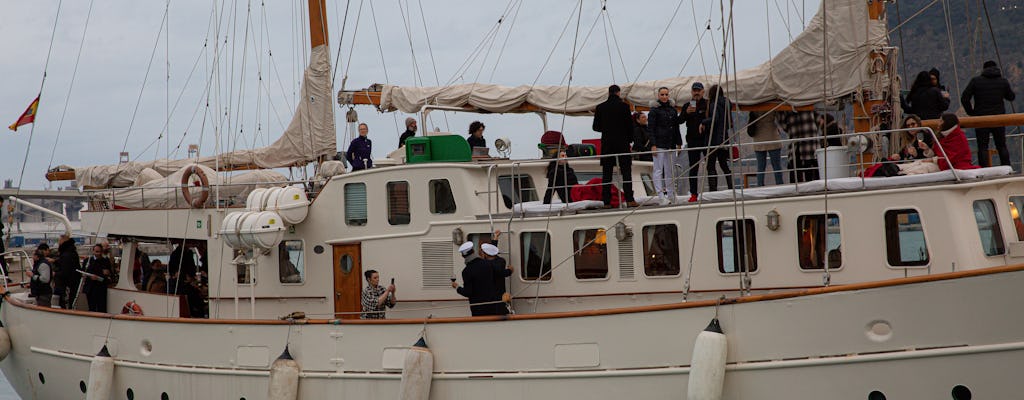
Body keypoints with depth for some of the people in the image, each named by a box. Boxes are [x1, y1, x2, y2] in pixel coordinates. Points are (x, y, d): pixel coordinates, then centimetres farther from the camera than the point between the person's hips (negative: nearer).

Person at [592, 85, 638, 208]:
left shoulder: (600, 107, 1)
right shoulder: (623, 106, -5)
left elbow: (595, 127, 5)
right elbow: (630, 125, -3)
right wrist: (630, 139, 10)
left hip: (606, 143, 2)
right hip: (622, 142, -2)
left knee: (606, 173, 4)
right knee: (626, 171, 0)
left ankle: (606, 201, 0)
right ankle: (629, 199, -8)